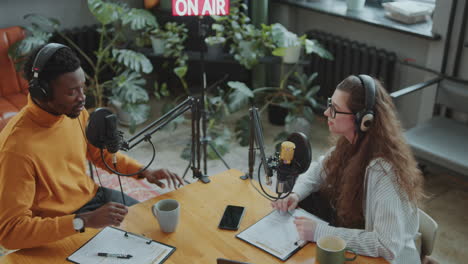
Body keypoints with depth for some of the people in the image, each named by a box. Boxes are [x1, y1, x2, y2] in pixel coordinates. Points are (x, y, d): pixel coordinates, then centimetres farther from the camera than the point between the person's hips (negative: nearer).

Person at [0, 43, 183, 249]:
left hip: (93, 196, 7)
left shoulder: (76, 112, -8)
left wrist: (144, 172, -3)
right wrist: (84, 221, -37)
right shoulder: (17, 146, -29)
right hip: (58, 228, -6)